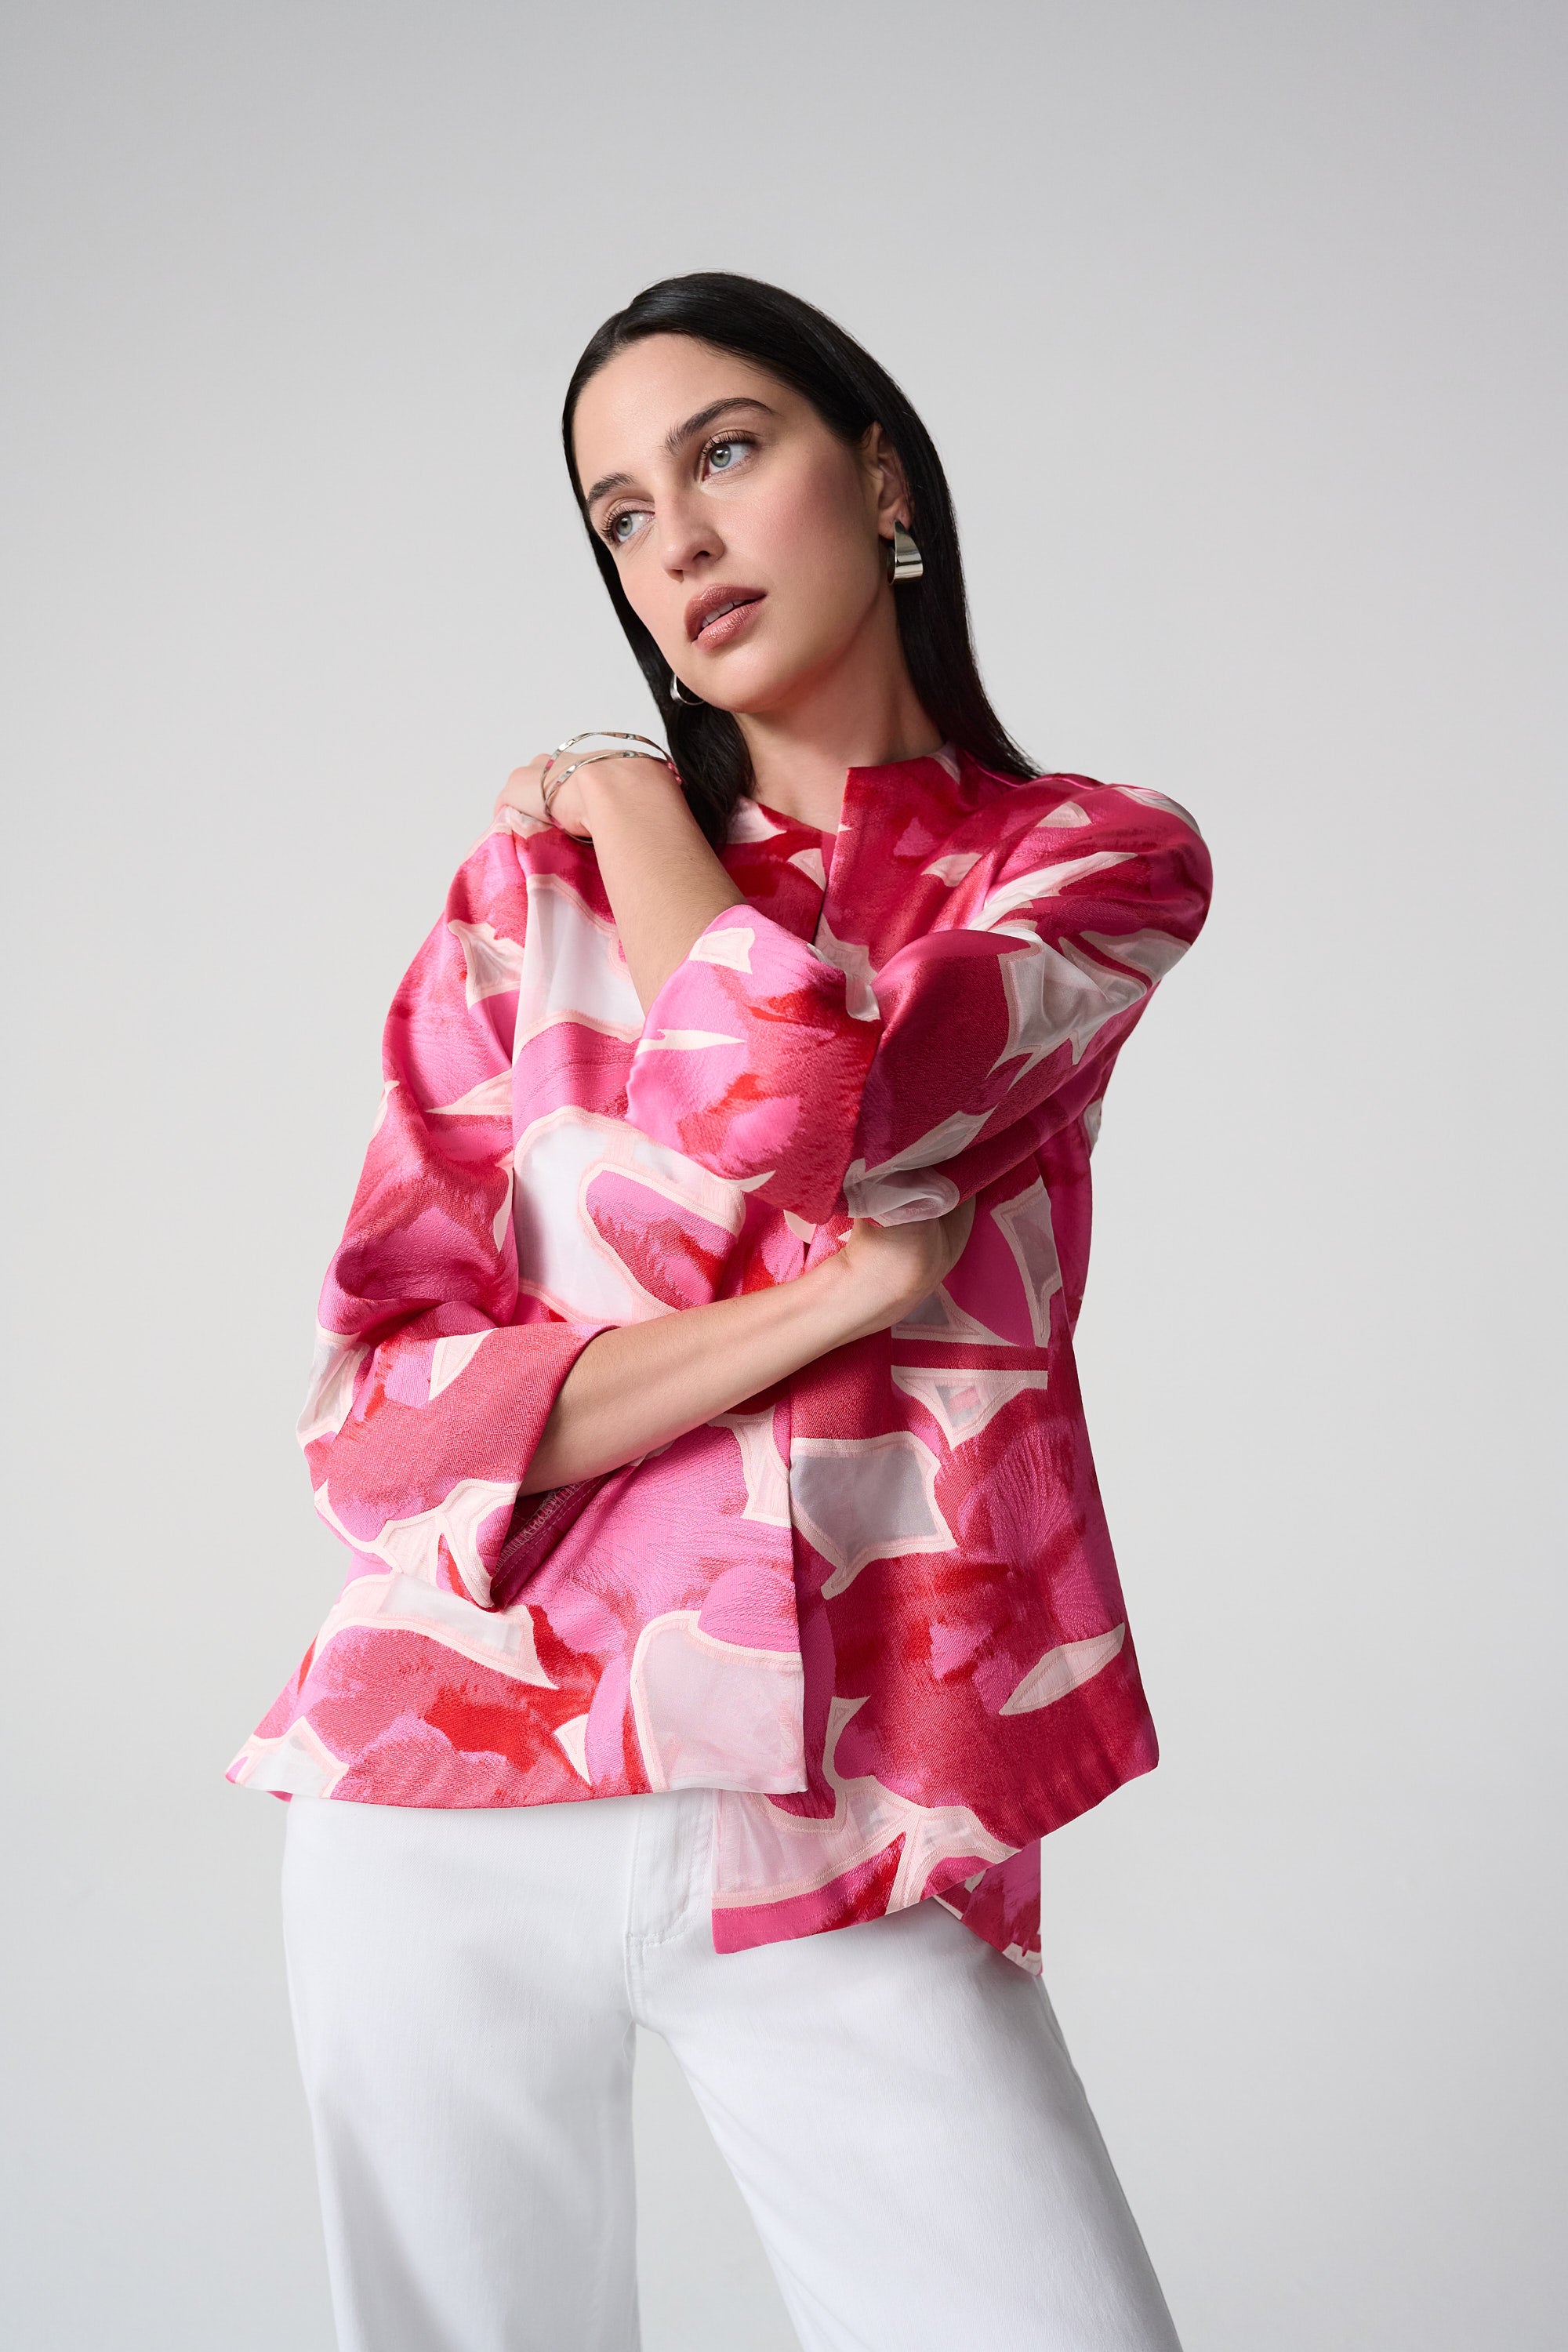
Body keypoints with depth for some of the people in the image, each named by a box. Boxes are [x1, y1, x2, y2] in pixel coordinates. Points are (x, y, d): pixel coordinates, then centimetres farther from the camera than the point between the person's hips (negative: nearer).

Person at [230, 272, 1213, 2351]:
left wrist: (638, 815, 1)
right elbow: (376, 1407, -2)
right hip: (448, 1787, 2)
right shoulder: (537, 880, 6)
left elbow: (786, 1125, -16)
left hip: (838, 1846, -1)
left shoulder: (1096, 858, 4)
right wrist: (825, 1300, -12)